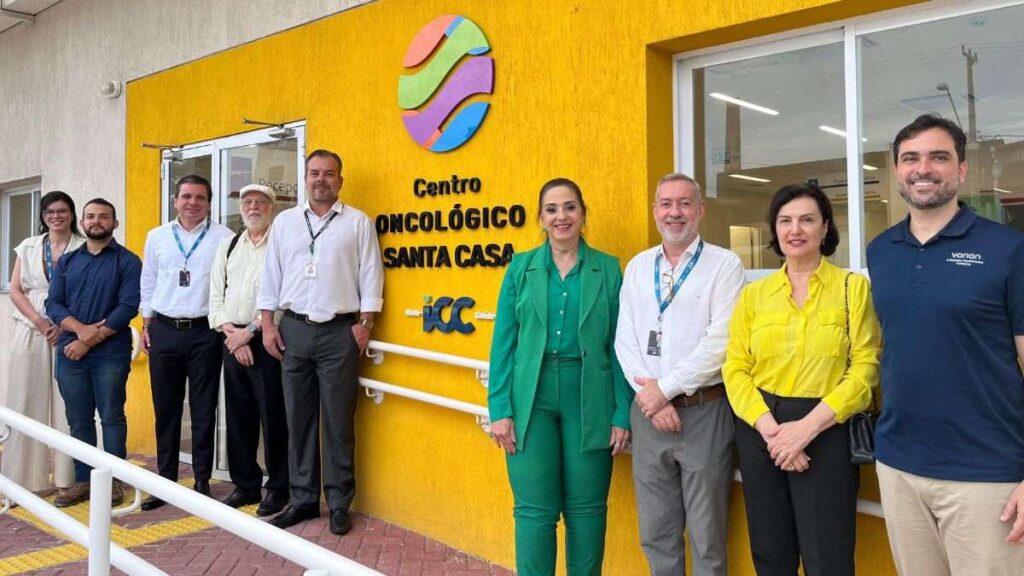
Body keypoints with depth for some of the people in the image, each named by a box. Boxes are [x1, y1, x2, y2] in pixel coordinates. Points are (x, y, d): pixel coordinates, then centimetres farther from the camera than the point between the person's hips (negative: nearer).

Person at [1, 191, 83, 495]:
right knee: (26, 404, 3)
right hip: (30, 333, 3)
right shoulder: (28, 246, 12)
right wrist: (39, 321, -8)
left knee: (66, 405, -2)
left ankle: (66, 476, 6)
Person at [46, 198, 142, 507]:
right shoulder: (66, 261, 14)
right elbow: (53, 304, 5)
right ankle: (83, 480, 19)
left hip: (111, 353, -4)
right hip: (70, 351, 4)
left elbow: (129, 306, -10)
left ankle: (113, 480, 10)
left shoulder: (128, 261, 0)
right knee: (79, 421, 9)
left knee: (111, 417, 1)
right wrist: (81, 329, -14)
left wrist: (91, 340, -13)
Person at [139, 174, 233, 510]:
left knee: (203, 410, 4)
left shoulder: (223, 237, -2)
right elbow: (148, 283, 14)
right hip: (164, 331, 3)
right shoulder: (157, 237, 9)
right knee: (165, 409, 8)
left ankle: (202, 482, 14)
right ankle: (166, 481, 19)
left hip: (204, 332, -3)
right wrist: (146, 326, 11)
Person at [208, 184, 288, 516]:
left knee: (273, 416, -1)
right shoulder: (228, 246, 15)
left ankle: (278, 488, 13)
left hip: (266, 340, -5)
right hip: (233, 340, 6)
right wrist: (231, 332, -2)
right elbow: (216, 295, 11)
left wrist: (250, 331, -12)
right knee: (238, 416, 11)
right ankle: (245, 485, 25)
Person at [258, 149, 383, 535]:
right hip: (294, 330, 3)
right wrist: (268, 325, 5)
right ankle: (302, 499, 21)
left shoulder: (358, 223, 2)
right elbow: (271, 276, 11)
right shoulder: (285, 221, 11)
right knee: (298, 419, 8)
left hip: (339, 332, -3)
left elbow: (370, 277, 0)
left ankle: (339, 504, 13)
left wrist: (364, 323, -6)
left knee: (339, 422, 2)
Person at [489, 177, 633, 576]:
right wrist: (500, 408, -4)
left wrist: (623, 413, -2)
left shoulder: (608, 269, 3)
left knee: (586, 509, 9)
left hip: (589, 399, 0)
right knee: (535, 509, 2)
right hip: (531, 398, 0)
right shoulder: (521, 267, 4)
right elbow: (503, 343, 3)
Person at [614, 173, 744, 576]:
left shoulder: (724, 265, -5)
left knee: (707, 536, 7)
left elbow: (719, 342, -14)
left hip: (705, 412, -4)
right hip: (649, 411, 4)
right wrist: (651, 396, -8)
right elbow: (626, 339, 5)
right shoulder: (637, 267, 10)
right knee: (655, 532, 15)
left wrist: (666, 388, -13)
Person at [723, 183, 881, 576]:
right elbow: (735, 369, 1)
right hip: (760, 431, 3)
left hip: (826, 433, -3)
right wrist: (768, 427, -14)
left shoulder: (853, 287, 0)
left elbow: (865, 369, -7)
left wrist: (807, 427, -17)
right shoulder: (754, 294, 7)